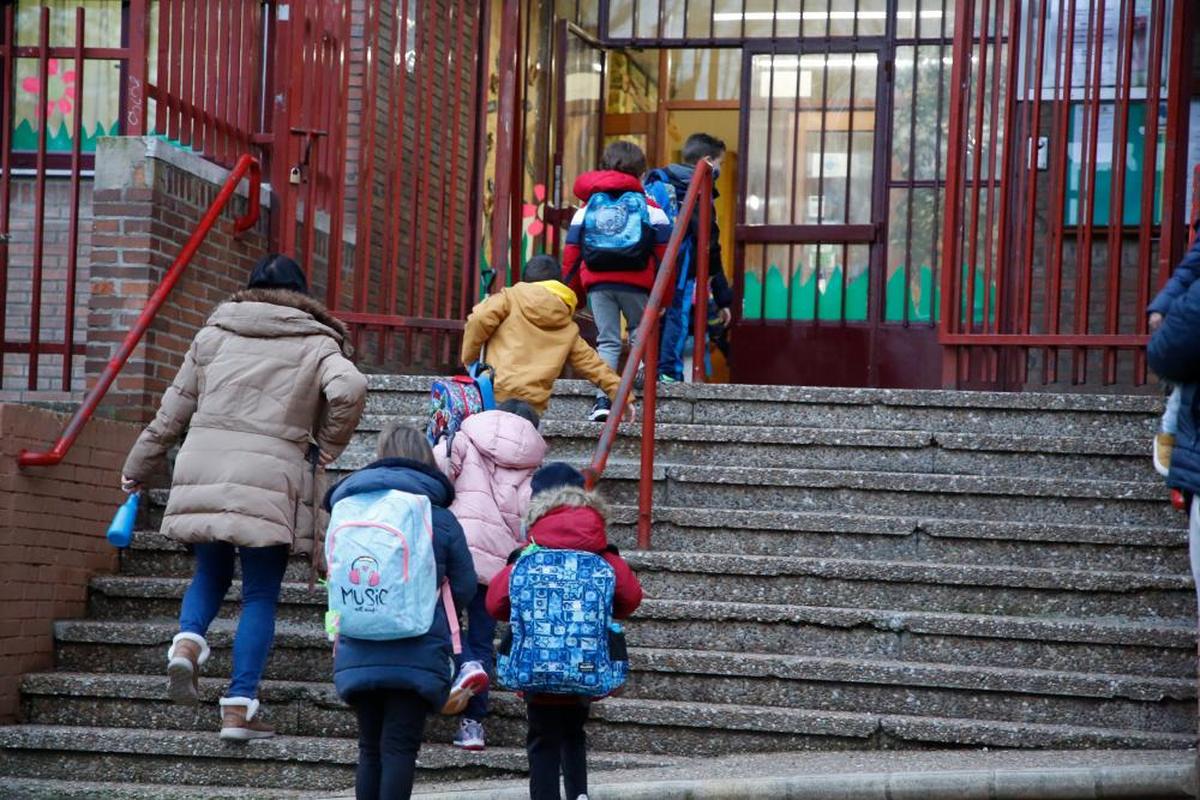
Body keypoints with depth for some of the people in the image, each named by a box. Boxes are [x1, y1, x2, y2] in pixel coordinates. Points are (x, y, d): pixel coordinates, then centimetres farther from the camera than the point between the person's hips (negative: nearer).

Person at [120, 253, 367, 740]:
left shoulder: (213, 336, 17)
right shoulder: (317, 344, 9)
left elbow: (172, 413, 19)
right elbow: (349, 389, -13)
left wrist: (137, 471, 29)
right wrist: (325, 449, 2)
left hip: (202, 472, 3)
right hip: (270, 478, -3)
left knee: (211, 573, 21)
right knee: (261, 595, 5)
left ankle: (188, 639, -7)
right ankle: (240, 705, -2)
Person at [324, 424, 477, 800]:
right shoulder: (439, 518, -1)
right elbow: (463, 588, 3)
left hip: (357, 653, 3)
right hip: (417, 654, -3)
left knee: (370, 750, 12)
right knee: (400, 749, -3)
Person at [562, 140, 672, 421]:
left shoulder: (586, 208, 14)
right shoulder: (650, 207, 6)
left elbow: (571, 251, 11)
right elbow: (664, 251, 4)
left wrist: (571, 292, 17)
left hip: (597, 283, 2)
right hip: (636, 283, -2)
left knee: (607, 341, 4)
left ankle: (603, 399, -8)